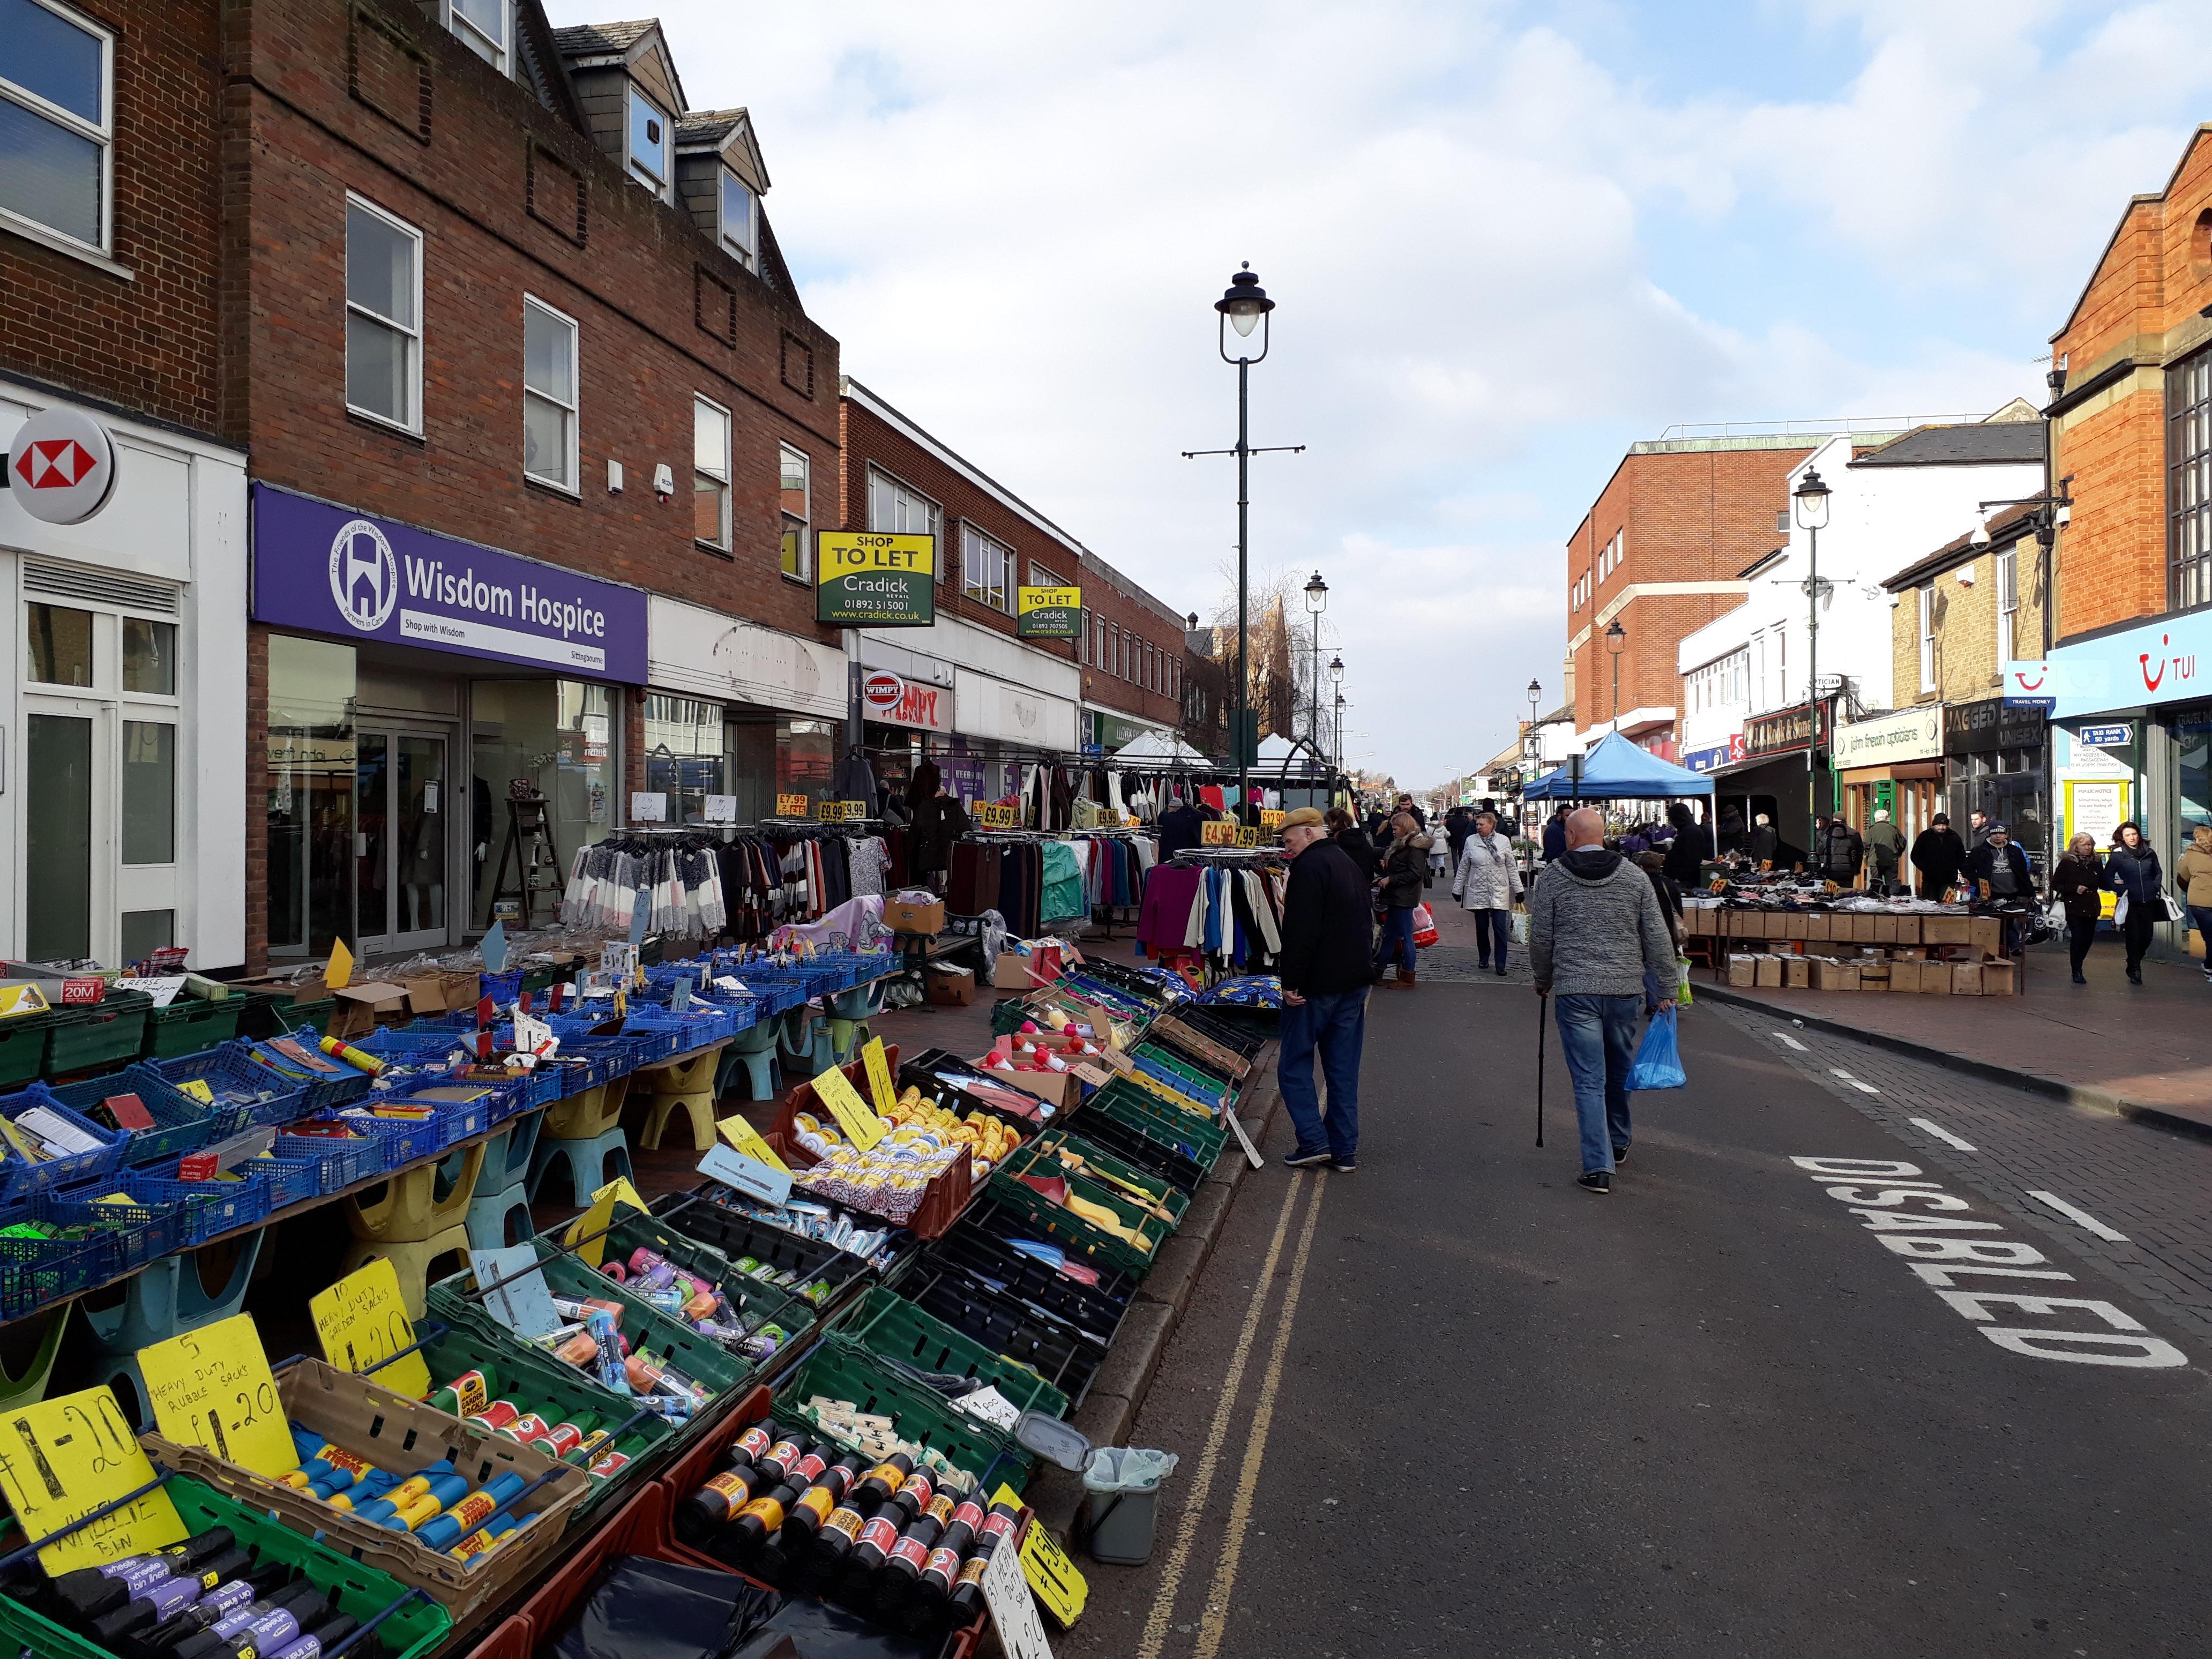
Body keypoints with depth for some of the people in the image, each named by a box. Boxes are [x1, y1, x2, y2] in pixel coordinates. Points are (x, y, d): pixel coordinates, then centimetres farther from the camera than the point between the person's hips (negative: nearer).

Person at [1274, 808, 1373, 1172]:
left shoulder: (1310, 866, -14)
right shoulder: (1350, 865, 16)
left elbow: (1300, 932, -22)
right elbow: (1366, 922, 24)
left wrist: (1291, 981, -20)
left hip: (1317, 985, -9)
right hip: (1355, 981, 9)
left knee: (1294, 1063, 3)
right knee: (1344, 1069, 10)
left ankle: (1314, 1141, -2)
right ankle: (1345, 1150, 13)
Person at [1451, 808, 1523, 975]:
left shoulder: (1503, 841, 0)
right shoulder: (1471, 841, 1)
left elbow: (1512, 867, 5)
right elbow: (1463, 867, 7)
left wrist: (1518, 890, 3)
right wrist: (1457, 889, 8)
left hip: (1499, 892, -1)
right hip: (1478, 891, 1)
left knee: (1500, 928, -7)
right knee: (1481, 927, 9)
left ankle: (1500, 964, -3)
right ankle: (1484, 958, 26)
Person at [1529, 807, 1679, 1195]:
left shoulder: (1553, 878, -2)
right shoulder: (1635, 877, 3)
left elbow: (1540, 939, 1)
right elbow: (1658, 938, 2)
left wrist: (1544, 981, 18)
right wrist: (1662, 989, 9)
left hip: (1576, 991, -2)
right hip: (1626, 988, 3)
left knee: (1589, 1081, 0)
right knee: (1620, 1072, 20)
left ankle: (1598, 1167, -6)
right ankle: (1618, 1143, 39)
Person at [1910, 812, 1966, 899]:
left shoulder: (1954, 837, 9)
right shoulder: (1925, 837, 3)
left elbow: (1962, 857, 16)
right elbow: (1915, 856, 3)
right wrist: (1925, 869, -10)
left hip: (1949, 881, 1)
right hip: (1930, 880, -1)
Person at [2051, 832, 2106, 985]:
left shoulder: (2096, 862, 8)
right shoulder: (2067, 863, -5)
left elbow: (2102, 883, 17)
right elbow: (2056, 884, -5)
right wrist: (2075, 888, -15)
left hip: (2092, 907, 5)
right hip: (2074, 907, -5)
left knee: (2088, 938, 7)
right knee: (2078, 937, -9)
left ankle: (2078, 966, 27)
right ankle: (2077, 972, 2)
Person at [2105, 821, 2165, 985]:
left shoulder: (2149, 853, 5)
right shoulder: (2118, 855, -5)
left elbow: (2158, 872, 20)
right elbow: (2107, 878, -1)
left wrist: (2156, 887, 5)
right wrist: (2122, 890, -10)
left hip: (2149, 902, 3)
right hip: (2131, 903, -3)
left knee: (2147, 937, 7)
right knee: (2134, 937, -2)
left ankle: (2136, 961, 33)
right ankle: (2134, 971, 13)